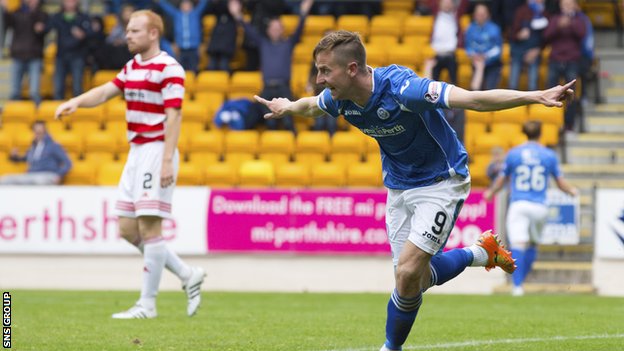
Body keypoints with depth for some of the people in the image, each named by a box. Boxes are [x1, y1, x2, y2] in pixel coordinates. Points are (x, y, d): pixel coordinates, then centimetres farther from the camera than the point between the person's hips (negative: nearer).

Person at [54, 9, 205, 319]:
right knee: (128, 229, 8)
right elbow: (105, 92, 10)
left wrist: (167, 161, -22)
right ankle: (187, 275, 19)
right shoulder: (132, 67, 15)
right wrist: (76, 101, -11)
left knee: (149, 226, -7)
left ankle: (147, 304, -1)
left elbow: (173, 116, -17)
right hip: (136, 152, 9)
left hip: (156, 151, -9)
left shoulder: (169, 69, -12)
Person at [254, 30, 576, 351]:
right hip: (398, 186, 8)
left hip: (440, 182, -7)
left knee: (408, 273, -20)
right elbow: (311, 106, 15)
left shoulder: (400, 88, -34)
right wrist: (287, 107, 32)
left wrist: (536, 96, -50)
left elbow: (474, 99, -41)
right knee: (414, 279, 8)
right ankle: (481, 253, 31)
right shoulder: (340, 99, -12)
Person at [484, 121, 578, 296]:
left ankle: (517, 285, -23)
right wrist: (572, 191, 33)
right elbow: (561, 183, 11)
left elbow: (502, 180, 14)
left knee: (517, 244, -11)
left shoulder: (513, 153, 5)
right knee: (532, 244, 17)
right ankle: (520, 281, 13)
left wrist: (491, 193, 35)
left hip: (518, 204, -1)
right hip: (539, 207, 1)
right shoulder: (549, 155, 5)